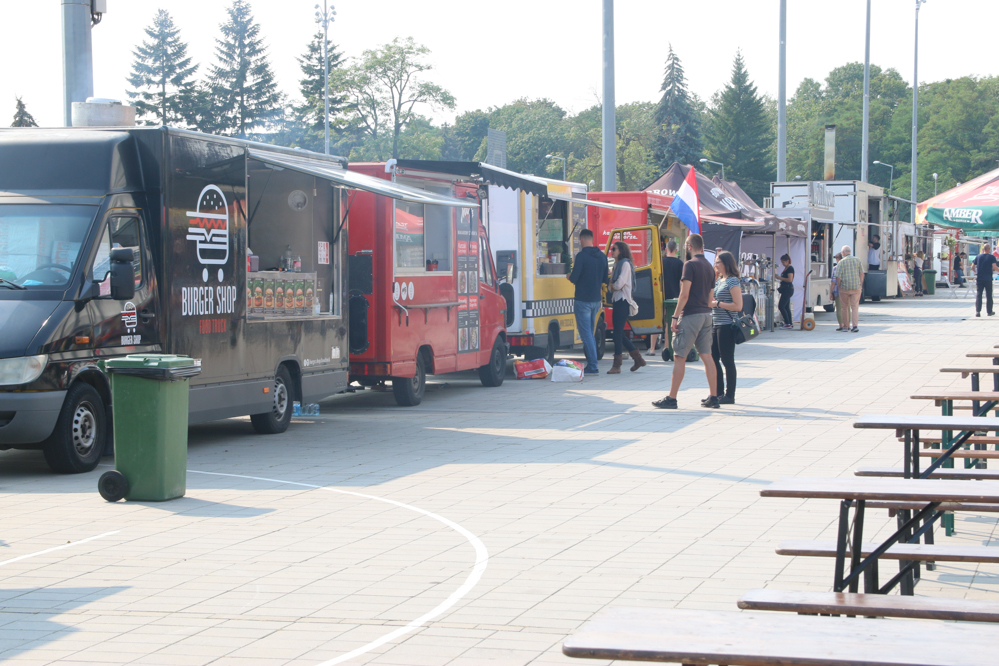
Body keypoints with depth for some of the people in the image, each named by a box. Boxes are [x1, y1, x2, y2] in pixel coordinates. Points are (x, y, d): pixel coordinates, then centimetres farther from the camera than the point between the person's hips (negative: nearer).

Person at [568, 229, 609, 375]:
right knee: (590, 333, 17)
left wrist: (570, 276, 5)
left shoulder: (582, 256, -15)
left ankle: (593, 366, -7)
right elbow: (605, 280, 13)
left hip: (583, 300, -7)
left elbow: (573, 278, -17)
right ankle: (591, 365, 19)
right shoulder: (602, 256, 7)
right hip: (596, 300, 7)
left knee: (586, 334, -3)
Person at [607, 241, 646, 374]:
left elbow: (619, 284, -17)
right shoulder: (617, 264, 18)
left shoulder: (625, 264, -10)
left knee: (618, 333, -10)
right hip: (617, 301, 10)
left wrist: (612, 286, 3)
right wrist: (613, 287, -3)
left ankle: (617, 366, -8)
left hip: (623, 302, -10)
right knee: (619, 334, 10)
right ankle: (638, 359, 19)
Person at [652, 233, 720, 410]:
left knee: (679, 357, -4)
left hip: (691, 315, -8)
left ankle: (671, 398, -3)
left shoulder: (690, 265, -11)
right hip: (706, 315, 8)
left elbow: (684, 294, -16)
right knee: (707, 356, 8)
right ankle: (713, 397, 6)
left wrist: (675, 317, -13)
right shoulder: (709, 266, 13)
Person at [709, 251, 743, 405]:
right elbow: (710, 298, 24)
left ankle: (729, 395, 2)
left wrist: (717, 304, -15)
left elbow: (738, 306, -17)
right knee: (713, 359, 11)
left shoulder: (733, 281, -11)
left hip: (726, 326, -9)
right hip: (715, 325, 9)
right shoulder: (719, 280, 15)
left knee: (727, 360, -4)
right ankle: (719, 393, 19)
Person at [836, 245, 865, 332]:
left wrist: (839, 286, 4)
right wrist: (861, 285, 10)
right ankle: (855, 325, -13)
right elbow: (862, 273, 3)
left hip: (844, 288, -1)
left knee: (845, 307, 12)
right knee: (855, 307, 3)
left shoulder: (841, 262, -6)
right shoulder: (858, 260, 2)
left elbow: (838, 277, -9)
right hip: (856, 288, 1)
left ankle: (846, 326, 17)